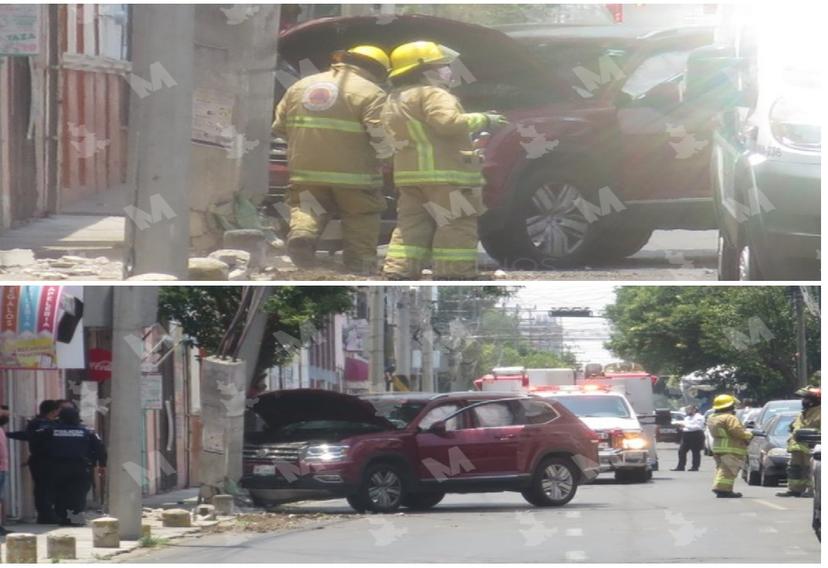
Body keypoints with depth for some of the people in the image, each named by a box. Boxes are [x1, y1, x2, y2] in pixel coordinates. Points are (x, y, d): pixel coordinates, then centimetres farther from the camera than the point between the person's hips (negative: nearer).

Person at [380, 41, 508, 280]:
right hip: (445, 173, -8)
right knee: (456, 229, -3)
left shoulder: (393, 100, 21)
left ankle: (398, 275, 3)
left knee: (411, 227, 10)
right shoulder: (432, 94, -8)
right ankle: (454, 279, -6)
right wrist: (483, 119, -12)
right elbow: (449, 122, -23)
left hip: (408, 175, 8)